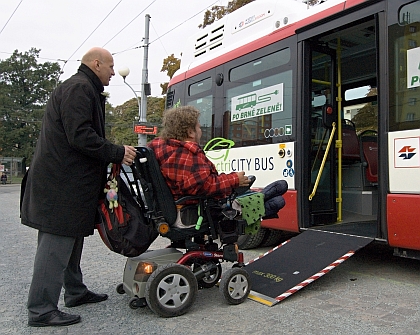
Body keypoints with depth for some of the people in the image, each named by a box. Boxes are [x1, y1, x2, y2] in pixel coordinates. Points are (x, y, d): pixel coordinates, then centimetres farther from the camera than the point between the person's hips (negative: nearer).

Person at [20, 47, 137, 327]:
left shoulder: (83, 89, 22)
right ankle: (41, 310, 3)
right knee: (56, 243, -6)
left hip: (69, 181, 11)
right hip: (63, 183, -11)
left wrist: (115, 154, 11)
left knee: (71, 239, 17)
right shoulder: (79, 88, -11)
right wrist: (117, 153, -16)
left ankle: (75, 292, 30)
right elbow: (80, 136, -23)